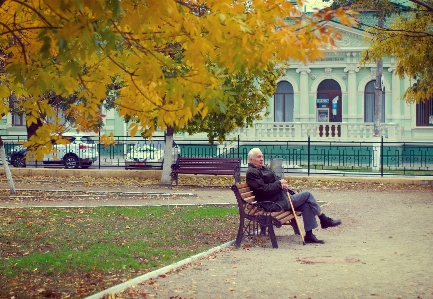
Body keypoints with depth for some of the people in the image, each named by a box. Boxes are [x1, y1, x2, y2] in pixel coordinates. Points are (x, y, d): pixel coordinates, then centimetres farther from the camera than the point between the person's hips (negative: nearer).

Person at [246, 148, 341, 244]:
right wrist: (279, 184, -16)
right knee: (307, 195, -8)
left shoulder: (263, 168, 20)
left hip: (282, 196, 9)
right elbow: (264, 190, -20)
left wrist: (283, 182, -2)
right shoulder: (252, 173, -10)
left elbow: (277, 179, 21)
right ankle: (324, 220, 6)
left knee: (306, 205, -6)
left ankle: (309, 235, -4)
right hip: (276, 203, -9)